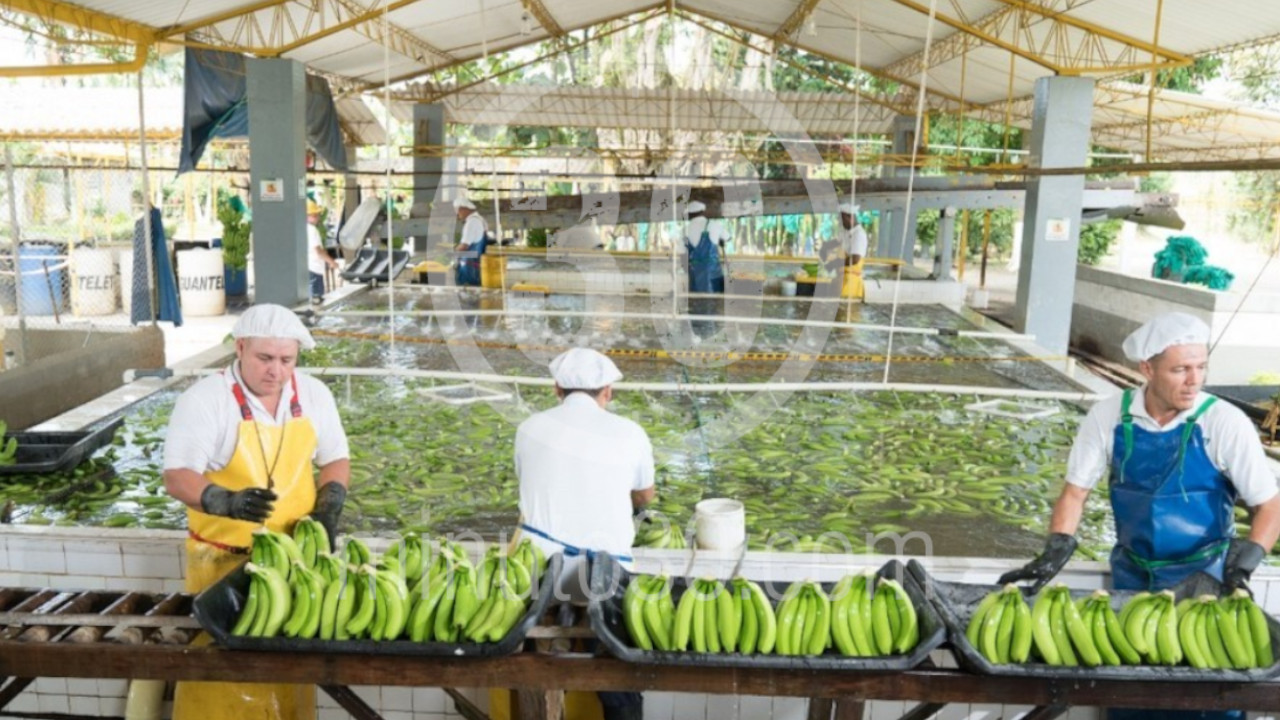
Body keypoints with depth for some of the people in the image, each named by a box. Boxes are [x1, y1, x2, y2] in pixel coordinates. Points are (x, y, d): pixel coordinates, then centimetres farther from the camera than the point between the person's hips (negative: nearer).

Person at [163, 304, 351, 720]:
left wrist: (329, 506, -6)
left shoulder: (314, 395, 2)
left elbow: (335, 459, 12)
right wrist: (225, 501, -35)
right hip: (224, 560, -4)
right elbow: (177, 476, -17)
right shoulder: (203, 400, -12)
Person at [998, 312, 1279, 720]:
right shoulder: (1110, 417, -11)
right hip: (1131, 575, 2)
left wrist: (1241, 570, -23)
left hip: (1205, 576, -2)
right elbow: (1076, 491, -4)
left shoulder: (1225, 423, -16)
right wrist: (1055, 553, -15)